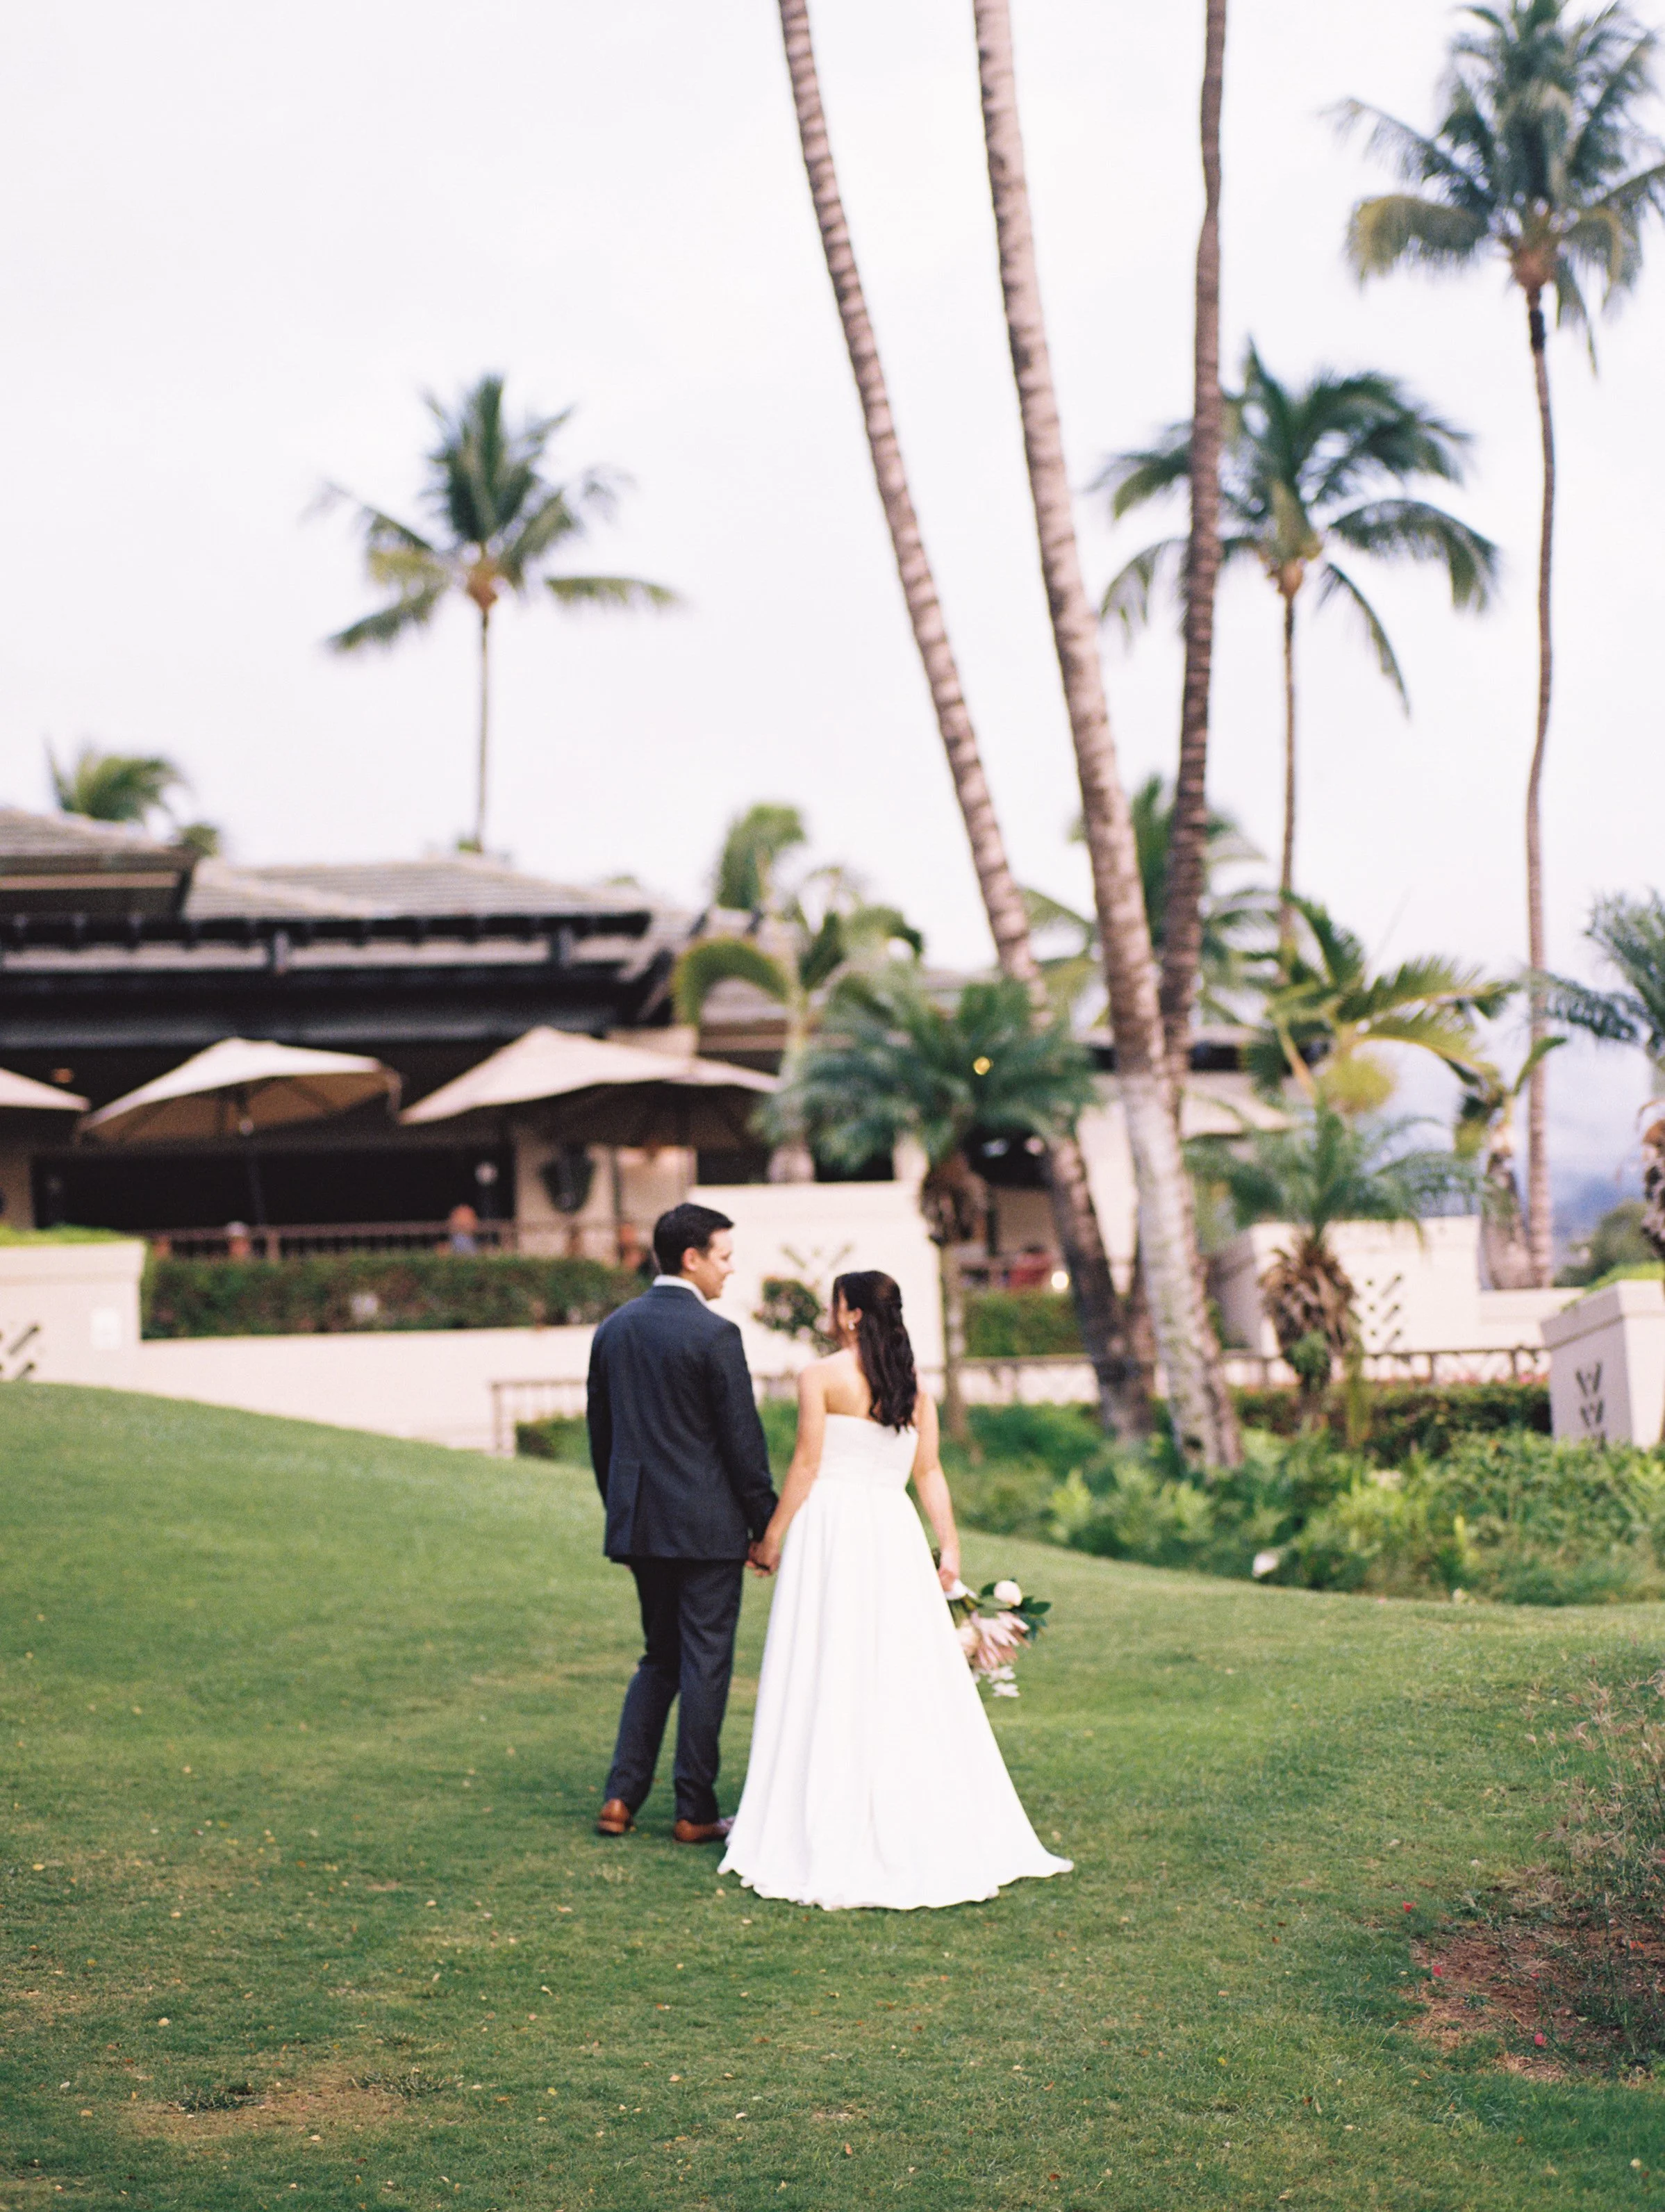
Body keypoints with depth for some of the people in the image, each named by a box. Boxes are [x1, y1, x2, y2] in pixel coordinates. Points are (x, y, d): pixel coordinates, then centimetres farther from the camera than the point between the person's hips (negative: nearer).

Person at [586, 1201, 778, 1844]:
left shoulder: (614, 1328, 7)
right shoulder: (714, 1335, -13)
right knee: (705, 1663, 3)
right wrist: (765, 1527, -3)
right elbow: (743, 1441, -12)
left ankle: (622, 1796, 10)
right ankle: (695, 1811, 7)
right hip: (706, 1524, -6)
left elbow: (599, 1431, 13)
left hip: (638, 1522, 6)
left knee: (659, 1658, 17)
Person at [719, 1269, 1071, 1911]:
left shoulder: (822, 1377, -4)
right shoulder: (914, 1387, 10)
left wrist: (773, 1537, -1)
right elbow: (929, 1474, 6)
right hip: (895, 1531, 5)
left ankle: (831, 1830, 0)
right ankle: (936, 1830, 10)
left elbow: (806, 1466, -7)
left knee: (829, 1682, -1)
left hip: (833, 1524, -5)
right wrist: (949, 1547, 6)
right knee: (908, 1678, 8)